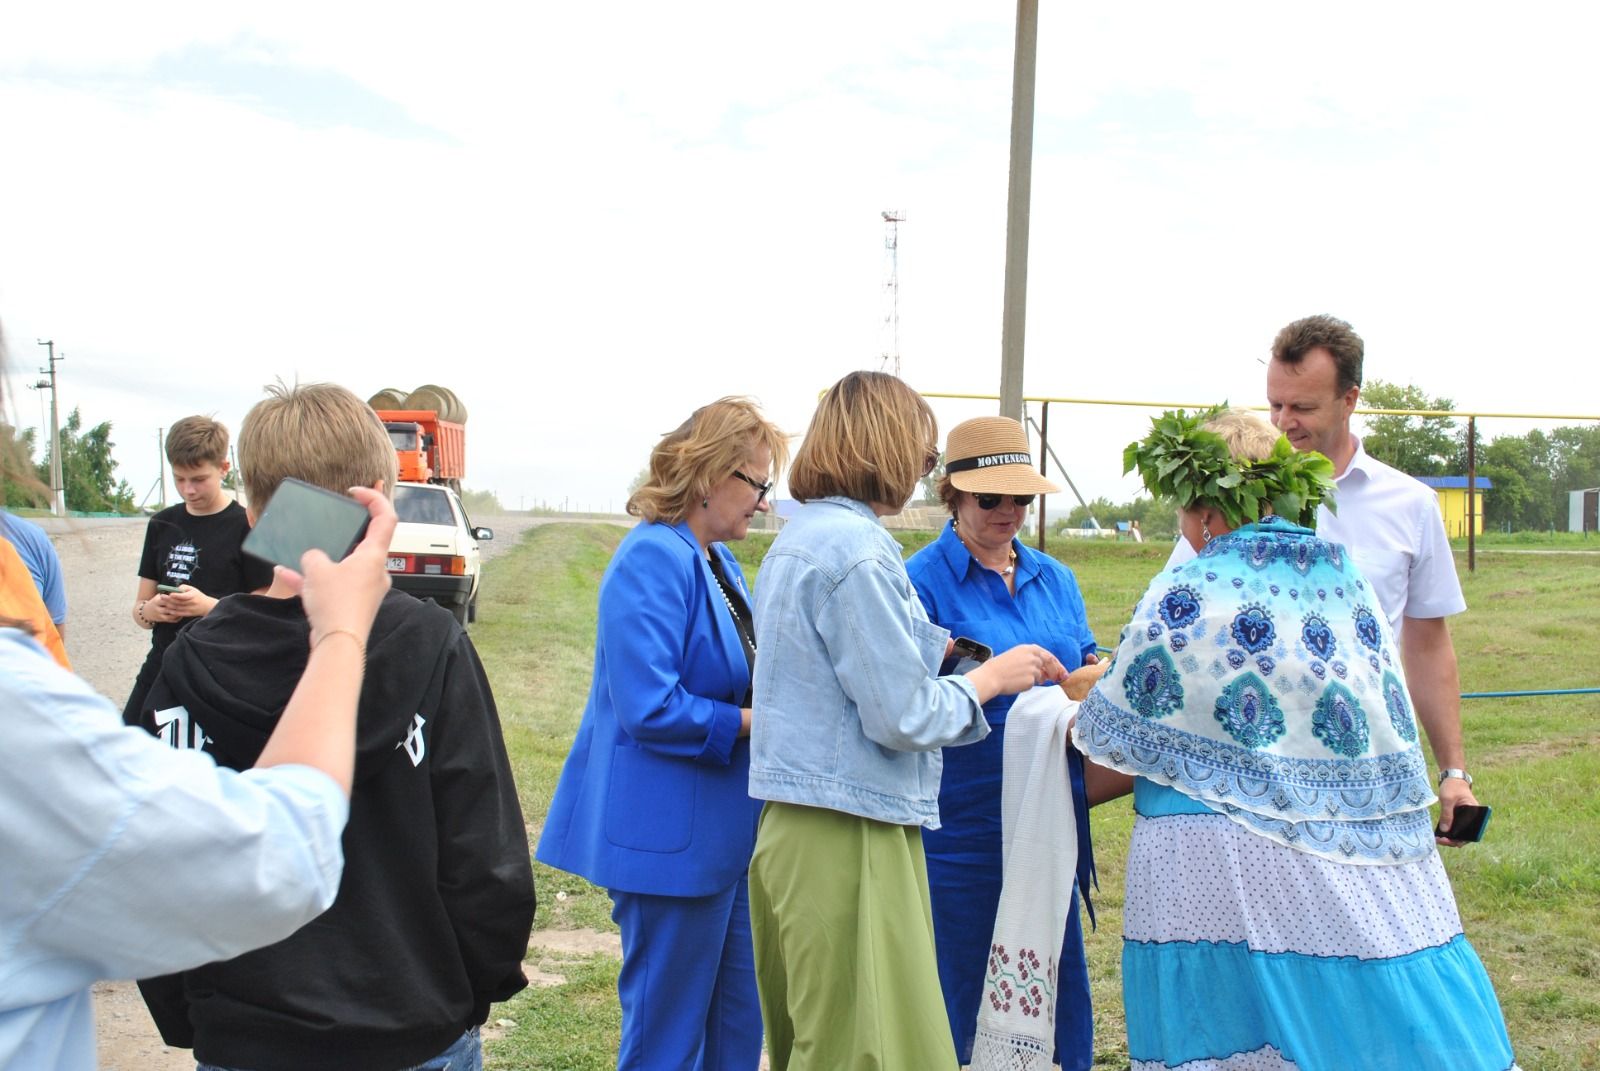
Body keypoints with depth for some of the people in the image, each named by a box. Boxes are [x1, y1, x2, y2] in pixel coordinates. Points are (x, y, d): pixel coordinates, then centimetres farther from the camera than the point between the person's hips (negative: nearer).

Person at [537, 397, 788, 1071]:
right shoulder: (654, 559, -19)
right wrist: (755, 721, -16)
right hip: (671, 838, -9)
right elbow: (651, 710, -26)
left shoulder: (718, 561, 10)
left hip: (720, 833, 9)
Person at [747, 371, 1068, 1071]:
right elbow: (903, 719, -18)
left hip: (792, 828, 10)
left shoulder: (795, 540, 14)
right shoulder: (858, 551, -17)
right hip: (852, 838, -10)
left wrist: (923, 649, 18)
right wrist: (990, 677, -3)